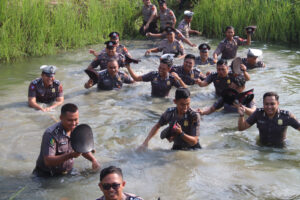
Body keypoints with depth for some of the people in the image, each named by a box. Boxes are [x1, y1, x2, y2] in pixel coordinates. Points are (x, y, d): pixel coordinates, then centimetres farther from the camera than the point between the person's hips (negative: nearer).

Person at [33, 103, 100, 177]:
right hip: (47, 176, -5)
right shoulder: (51, 134, -20)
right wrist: (71, 155, -35)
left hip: (67, 173, 5)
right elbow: (48, 161, -25)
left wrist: (93, 160, -1)